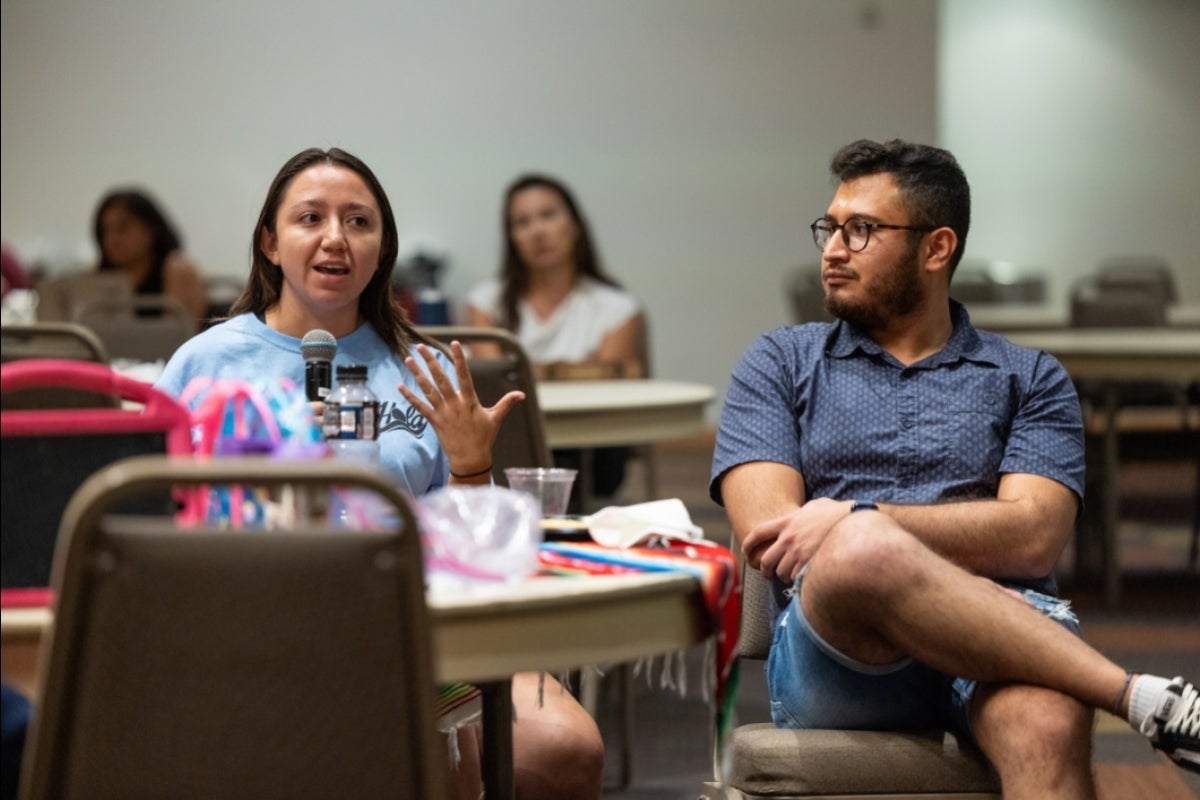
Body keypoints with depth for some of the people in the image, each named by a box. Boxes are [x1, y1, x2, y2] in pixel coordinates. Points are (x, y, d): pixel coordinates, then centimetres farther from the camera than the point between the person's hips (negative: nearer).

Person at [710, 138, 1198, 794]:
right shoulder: (779, 364, 21)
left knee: (1047, 723, -39)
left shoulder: (1030, 378, 19)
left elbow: (1036, 536, 1)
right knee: (861, 548, -38)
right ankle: (1143, 698, -31)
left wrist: (859, 519, -10)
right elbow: (768, 534, 6)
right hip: (834, 649, 0)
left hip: (1000, 644, 0)